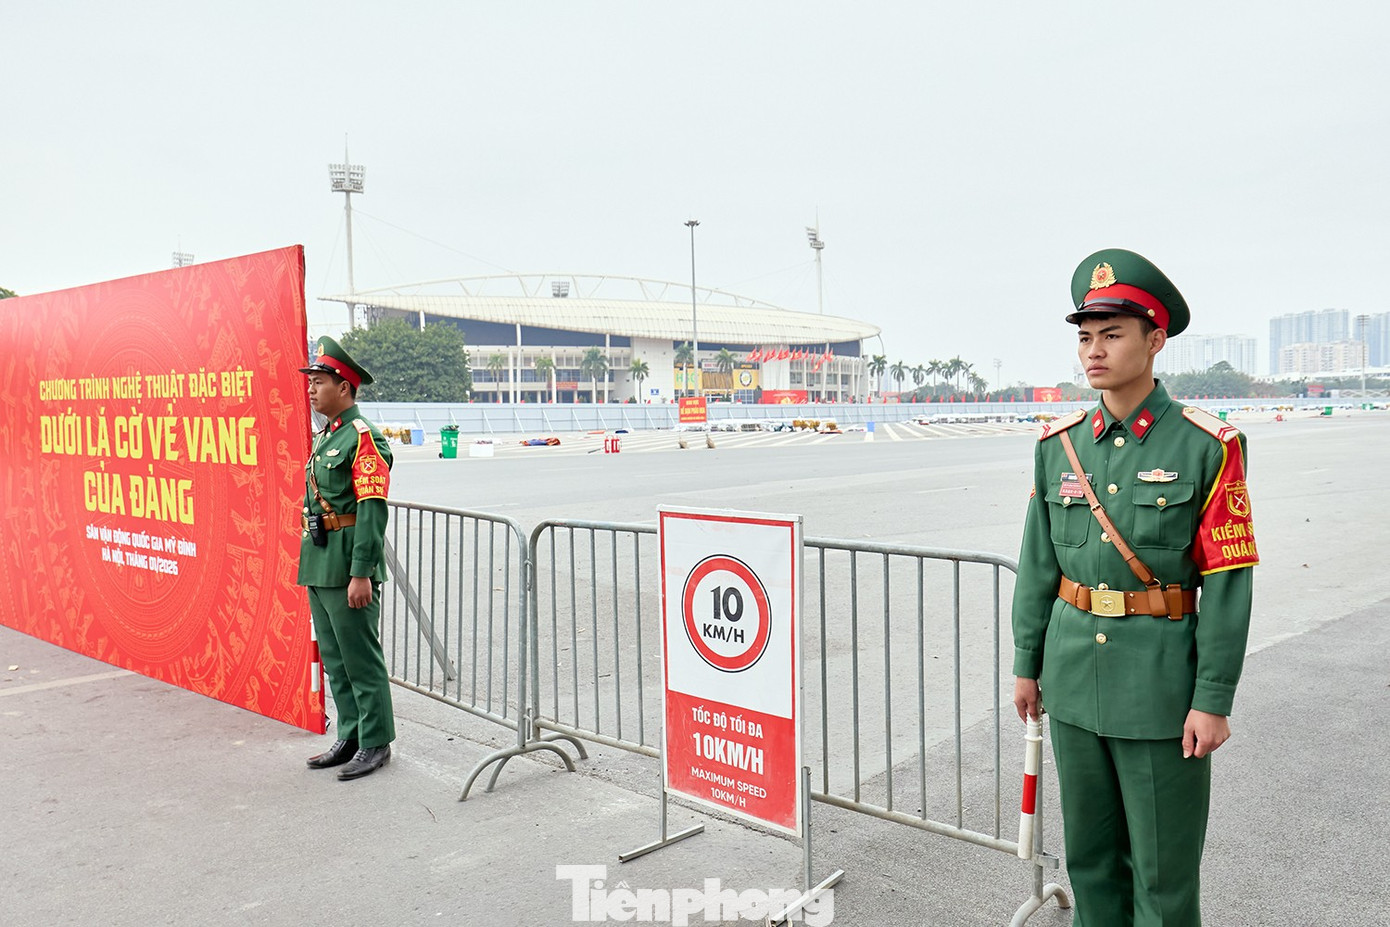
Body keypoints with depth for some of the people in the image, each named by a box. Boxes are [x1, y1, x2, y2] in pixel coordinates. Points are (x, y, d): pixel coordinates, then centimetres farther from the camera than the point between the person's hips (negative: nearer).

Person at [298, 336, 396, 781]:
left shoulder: (363, 437, -13)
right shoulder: (324, 437, 16)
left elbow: (373, 510, -20)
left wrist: (361, 574, -23)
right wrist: (311, 562, 20)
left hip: (348, 565, -10)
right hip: (319, 565, 10)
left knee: (362, 658, 0)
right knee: (334, 658, 15)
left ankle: (376, 743, 11)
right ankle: (350, 738, 26)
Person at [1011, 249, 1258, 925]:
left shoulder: (1207, 446, -10)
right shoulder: (1059, 445, 3)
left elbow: (1228, 580, -10)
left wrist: (1213, 699, -11)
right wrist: (1027, 665, 10)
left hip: (1161, 686, -4)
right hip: (1075, 679, 4)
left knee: (1163, 868, 9)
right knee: (1088, 852, 18)